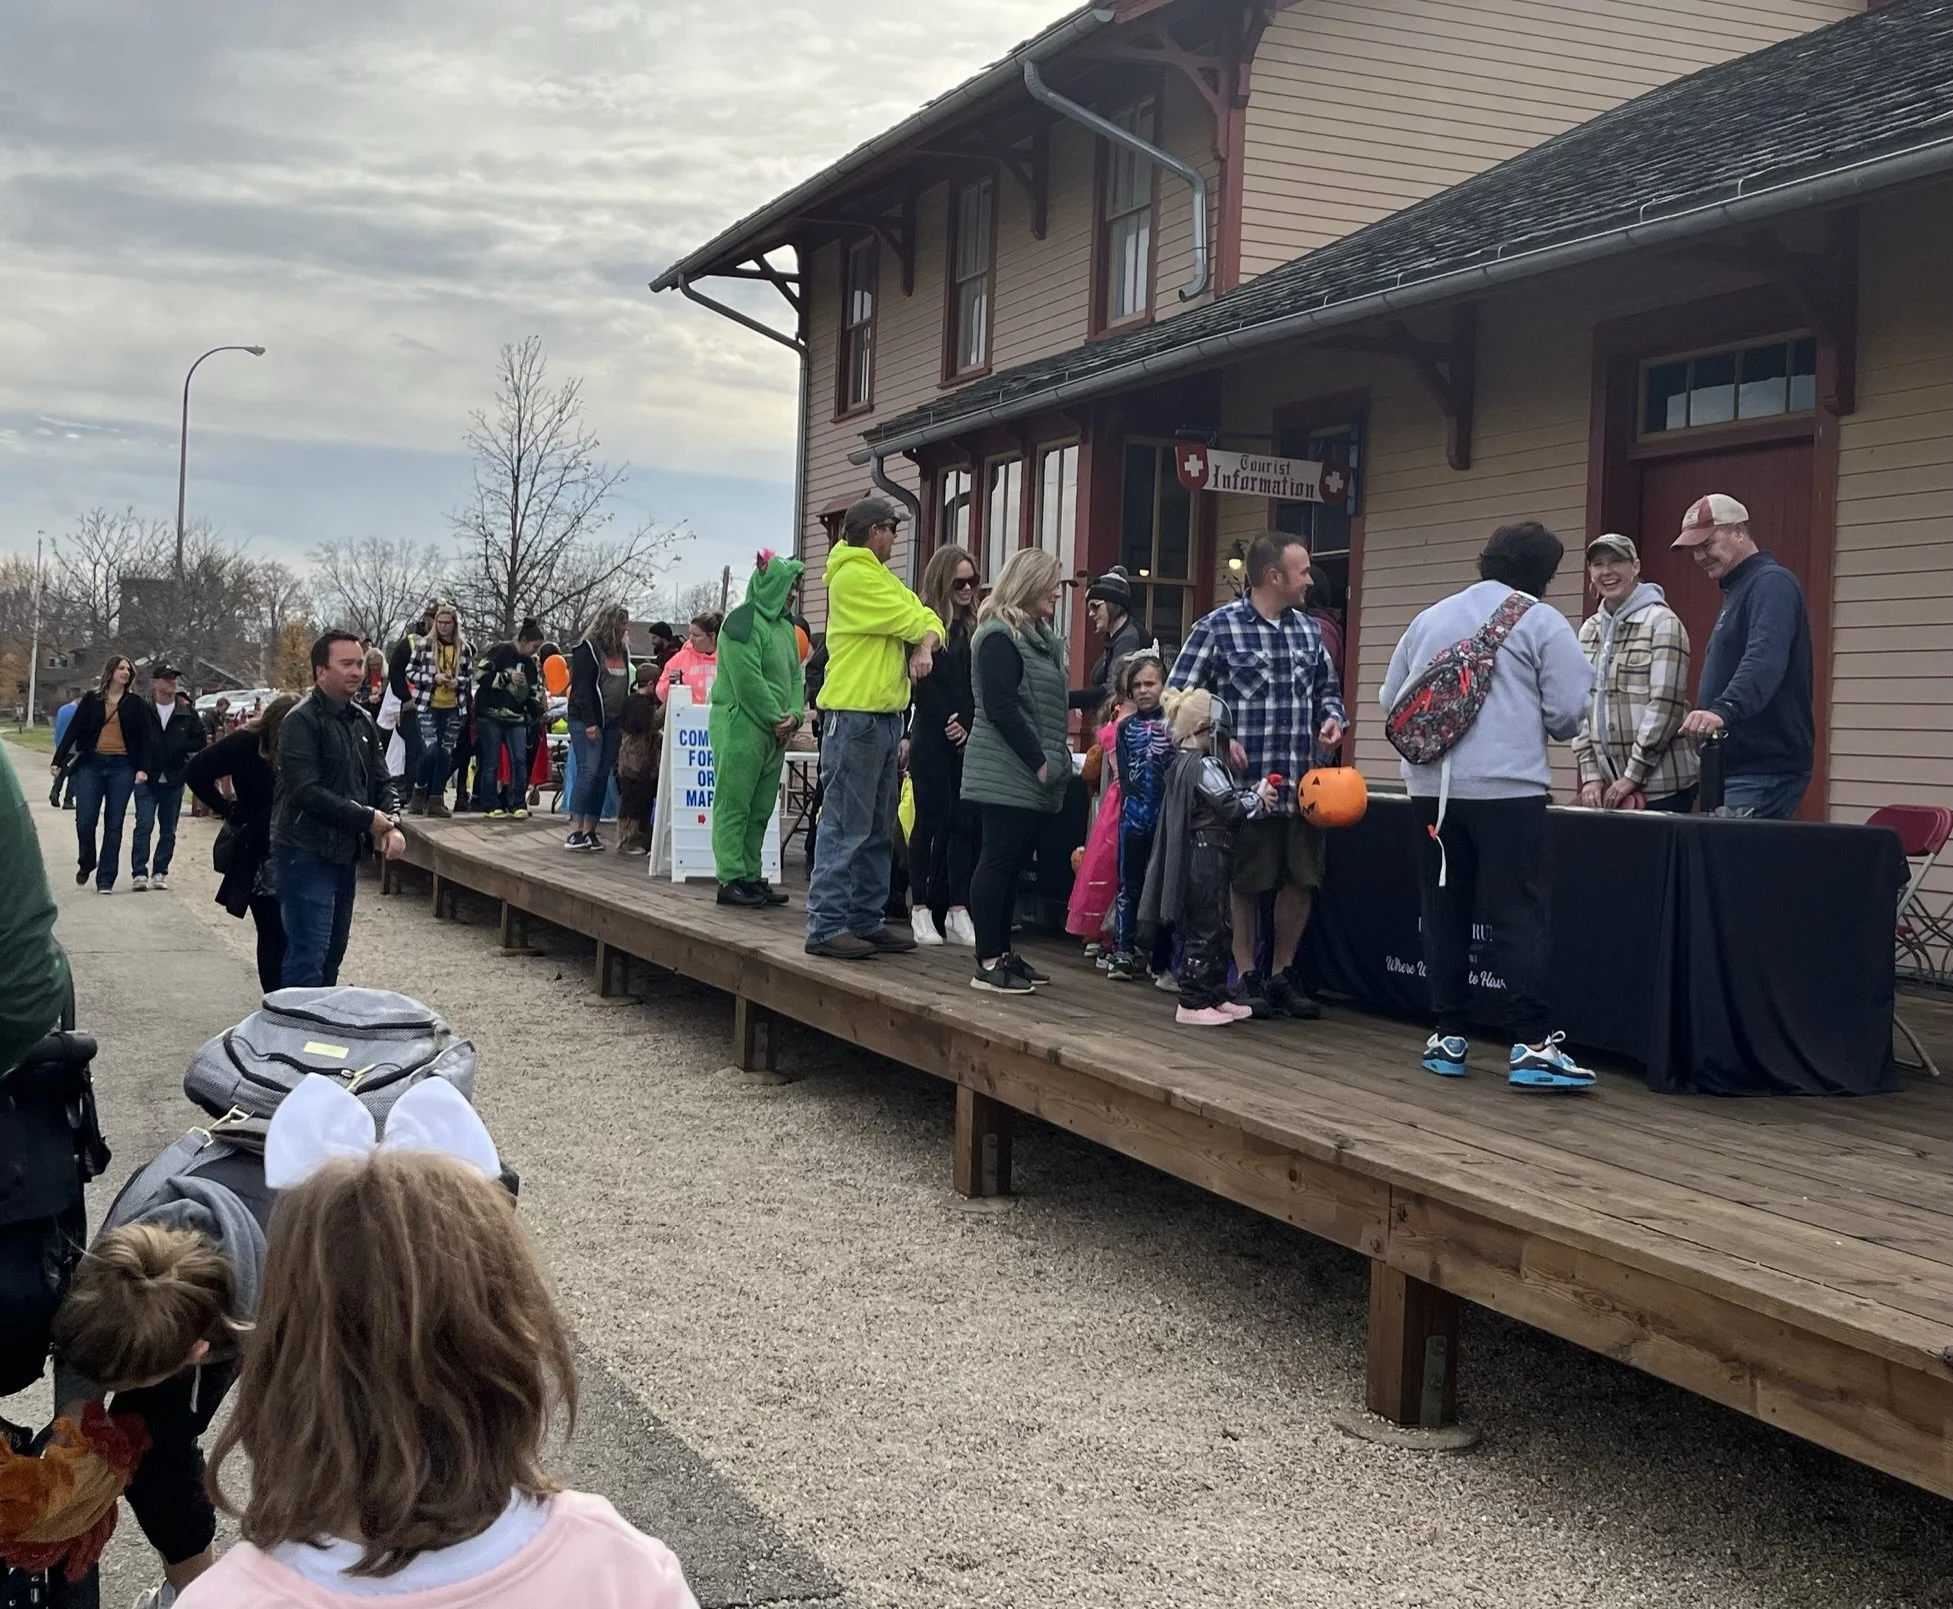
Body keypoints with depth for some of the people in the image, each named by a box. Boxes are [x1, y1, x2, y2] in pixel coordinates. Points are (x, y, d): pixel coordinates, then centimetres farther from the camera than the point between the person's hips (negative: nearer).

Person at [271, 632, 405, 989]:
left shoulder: (362, 722, 14)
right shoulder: (302, 721, -12)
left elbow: (382, 782, 16)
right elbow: (306, 791, -21)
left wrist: (392, 824, -5)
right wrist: (367, 818, -16)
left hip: (345, 854, 9)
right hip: (306, 855, -9)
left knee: (333, 954, 15)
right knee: (307, 959, -10)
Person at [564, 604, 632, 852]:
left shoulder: (622, 651, 16)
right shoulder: (588, 649, -6)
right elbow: (581, 688, -12)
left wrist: (625, 723, 12)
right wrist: (589, 722, -18)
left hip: (613, 723, 7)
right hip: (587, 721, -7)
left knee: (603, 776, 3)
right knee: (588, 772, -13)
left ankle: (590, 831, 6)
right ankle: (574, 832, -14)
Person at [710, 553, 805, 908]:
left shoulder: (785, 626, 17)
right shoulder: (743, 623, -11)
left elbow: (795, 677, 16)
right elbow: (749, 681, -16)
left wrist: (794, 715, -1)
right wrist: (776, 719, -11)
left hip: (774, 733, 9)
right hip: (740, 728, -9)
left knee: (760, 809, 9)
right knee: (735, 805, -6)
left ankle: (751, 876, 14)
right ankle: (731, 879, -5)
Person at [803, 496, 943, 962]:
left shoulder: (880, 576, 21)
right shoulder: (854, 576, -10)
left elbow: (928, 621, 12)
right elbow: (911, 621, -13)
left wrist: (924, 647, -9)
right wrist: (922, 632, 9)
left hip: (886, 717, 10)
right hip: (855, 716, -10)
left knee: (878, 831, 13)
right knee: (845, 827, -9)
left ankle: (866, 920, 20)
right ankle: (826, 927, -8)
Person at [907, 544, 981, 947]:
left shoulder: (976, 628, 11)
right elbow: (924, 684, -8)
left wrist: (969, 727, -5)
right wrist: (949, 725, -11)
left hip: (969, 742, 4)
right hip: (933, 740, -4)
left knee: (965, 822, 2)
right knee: (932, 820, -1)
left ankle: (957, 909, 5)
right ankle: (921, 909, 5)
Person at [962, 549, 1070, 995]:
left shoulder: (1040, 636, 18)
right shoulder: (1000, 636, -11)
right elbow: (1001, 707, -18)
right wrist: (1037, 761, -16)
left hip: (1033, 775, 9)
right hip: (1007, 772, -9)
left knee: (1015, 861, 10)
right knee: (999, 859, -7)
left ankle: (1002, 950, 16)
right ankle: (988, 962, -5)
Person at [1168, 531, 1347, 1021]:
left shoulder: (1308, 629, 11)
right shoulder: (1217, 628, -6)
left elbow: (1327, 688, 23)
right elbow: (1178, 697, -4)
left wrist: (1332, 718, 2)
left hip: (1301, 783, 5)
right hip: (1245, 784, -5)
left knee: (1301, 881, 8)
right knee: (1244, 885, 5)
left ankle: (1283, 975, 24)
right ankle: (1247, 978, 17)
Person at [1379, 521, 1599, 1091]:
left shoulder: (1432, 617, 14)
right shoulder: (1541, 621, 0)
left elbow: (1391, 698, 18)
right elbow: (1568, 710, -5)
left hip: (1432, 784, 5)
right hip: (1507, 786, -5)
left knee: (1444, 910, 11)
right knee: (1520, 915, -4)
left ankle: (1449, 1037, 14)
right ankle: (1532, 1045, -9)